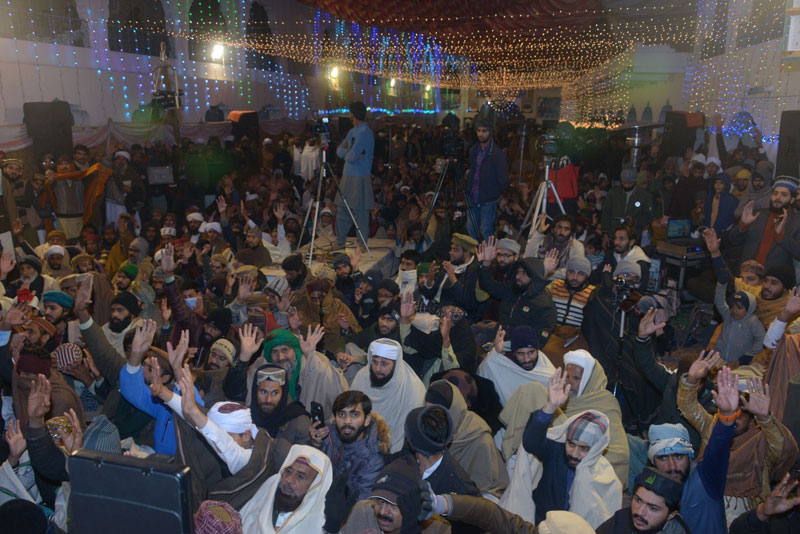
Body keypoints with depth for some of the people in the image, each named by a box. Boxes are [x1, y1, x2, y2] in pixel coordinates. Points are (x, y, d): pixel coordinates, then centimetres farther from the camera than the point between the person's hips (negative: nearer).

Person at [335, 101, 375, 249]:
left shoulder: (364, 133, -15)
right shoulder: (353, 131, 15)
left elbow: (351, 157, -22)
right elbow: (339, 151, 11)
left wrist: (347, 153, -1)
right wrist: (349, 152, -9)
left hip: (359, 179, -9)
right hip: (347, 176, 9)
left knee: (360, 213, -1)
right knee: (342, 210, 13)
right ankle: (340, 242, 23)